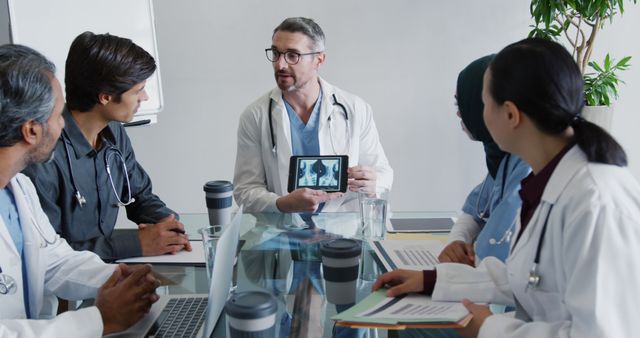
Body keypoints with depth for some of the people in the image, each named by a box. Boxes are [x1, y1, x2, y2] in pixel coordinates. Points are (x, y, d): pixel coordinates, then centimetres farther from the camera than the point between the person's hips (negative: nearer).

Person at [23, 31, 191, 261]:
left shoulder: (114, 133, 4)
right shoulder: (44, 156, -21)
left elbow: (141, 196, 15)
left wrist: (167, 223, -5)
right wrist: (135, 243, -20)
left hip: (107, 270, 6)